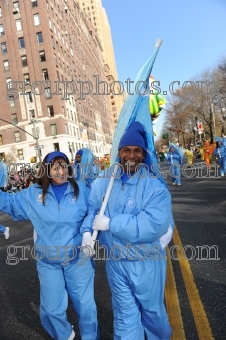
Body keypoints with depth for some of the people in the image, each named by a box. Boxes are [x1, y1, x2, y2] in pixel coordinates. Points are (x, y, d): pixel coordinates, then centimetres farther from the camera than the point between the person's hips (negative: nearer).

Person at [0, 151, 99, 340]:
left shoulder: (81, 190, -8)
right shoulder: (33, 194, -3)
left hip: (78, 259, -1)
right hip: (48, 262, 2)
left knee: (86, 305, 15)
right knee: (51, 309, 19)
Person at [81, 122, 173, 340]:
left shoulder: (155, 186, -20)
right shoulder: (104, 180, -4)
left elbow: (153, 225, -31)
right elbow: (92, 208, 6)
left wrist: (110, 223, -27)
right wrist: (87, 231, -13)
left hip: (146, 262, -2)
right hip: (115, 261, 3)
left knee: (152, 309, 24)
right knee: (124, 313, 20)